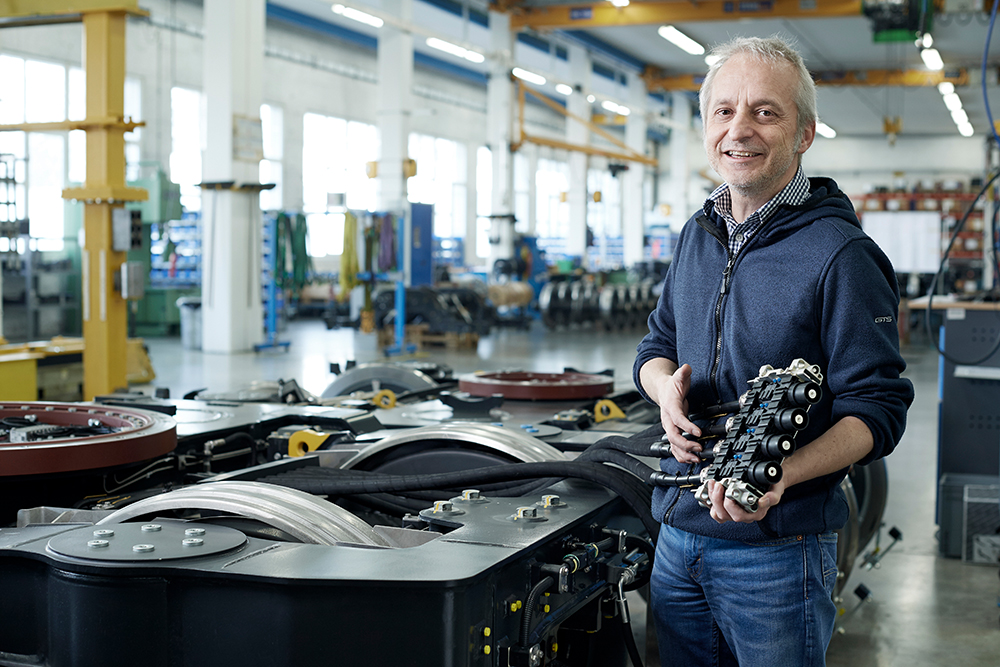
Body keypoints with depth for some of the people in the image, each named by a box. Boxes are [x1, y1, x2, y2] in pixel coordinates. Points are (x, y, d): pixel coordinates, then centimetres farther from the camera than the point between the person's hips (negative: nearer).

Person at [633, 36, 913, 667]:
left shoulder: (841, 254, -13)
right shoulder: (699, 235, 10)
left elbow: (878, 408, -15)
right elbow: (656, 346, 18)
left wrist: (781, 474, -31)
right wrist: (665, 386, -6)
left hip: (778, 550, -6)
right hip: (678, 534, 6)